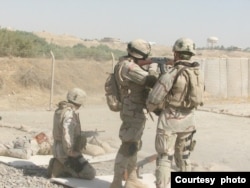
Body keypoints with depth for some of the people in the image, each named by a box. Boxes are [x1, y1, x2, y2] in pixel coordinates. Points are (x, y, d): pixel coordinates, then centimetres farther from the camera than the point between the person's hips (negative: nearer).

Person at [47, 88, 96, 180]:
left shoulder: (60, 110, 10)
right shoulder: (70, 114, -22)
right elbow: (67, 135, -33)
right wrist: (70, 154, -21)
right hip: (67, 154, -10)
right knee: (90, 174, -10)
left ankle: (59, 165, 8)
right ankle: (60, 169, -9)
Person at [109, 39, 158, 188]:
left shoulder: (129, 64, 11)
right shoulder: (129, 67, -21)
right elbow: (151, 81, -25)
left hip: (137, 113, 11)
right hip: (133, 113, -11)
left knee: (134, 146, 17)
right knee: (127, 147, -7)